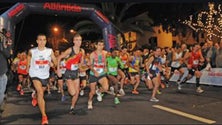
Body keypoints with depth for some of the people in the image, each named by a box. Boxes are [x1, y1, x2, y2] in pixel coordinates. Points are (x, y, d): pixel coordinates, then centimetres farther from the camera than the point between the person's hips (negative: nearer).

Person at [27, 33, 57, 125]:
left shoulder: (50, 51, -11)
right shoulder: (32, 51, -11)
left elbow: (55, 62, -2)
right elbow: (29, 56, 12)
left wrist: (52, 64, -25)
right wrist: (28, 68, 16)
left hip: (45, 75, 3)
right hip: (35, 75, -3)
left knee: (41, 92, 24)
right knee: (40, 93, -21)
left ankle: (35, 96, 62)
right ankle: (44, 116, -16)